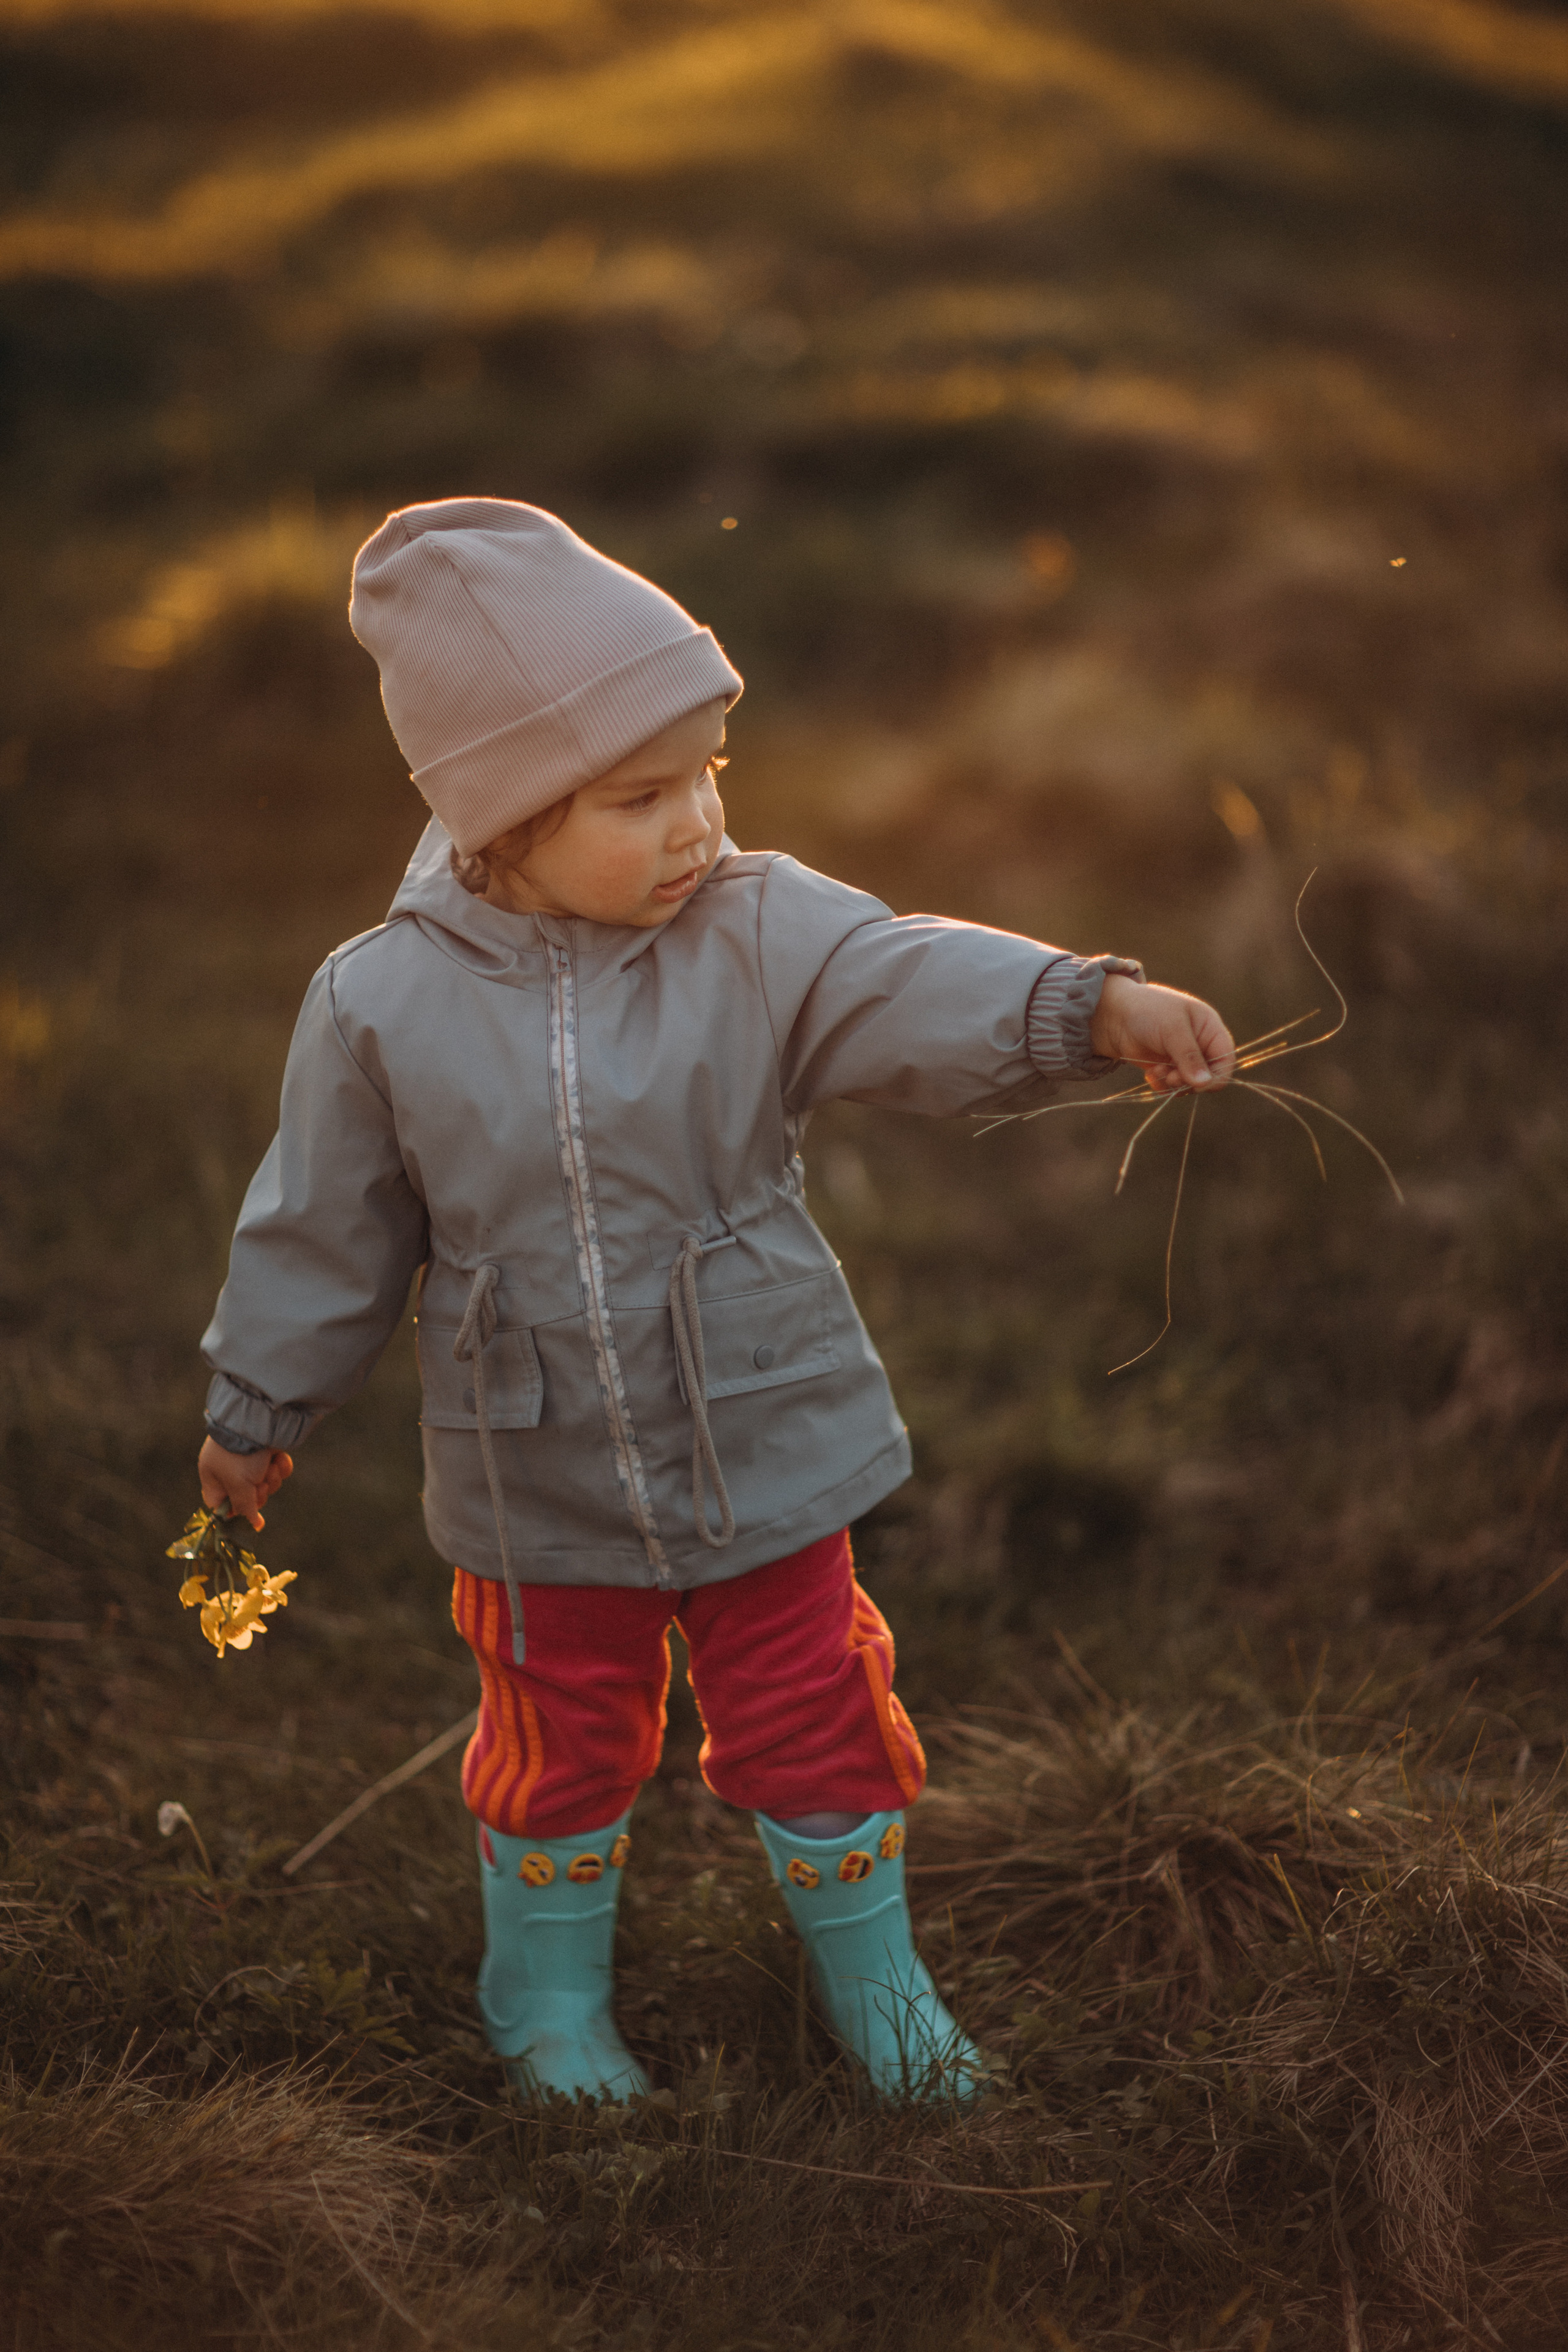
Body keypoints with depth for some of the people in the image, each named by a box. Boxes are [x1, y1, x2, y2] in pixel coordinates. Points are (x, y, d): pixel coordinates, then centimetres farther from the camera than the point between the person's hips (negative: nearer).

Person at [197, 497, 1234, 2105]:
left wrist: (1091, 1005, -47)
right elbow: (326, 1228, 0)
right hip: (539, 1490, 0)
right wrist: (257, 1407, 9)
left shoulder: (760, 934, -13)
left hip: (765, 1448, 0)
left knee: (815, 1720, 13)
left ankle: (870, 1973, 38)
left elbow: (919, 988, -29)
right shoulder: (385, 1005, -12)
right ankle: (548, 1994, 43)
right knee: (559, 1740, 17)